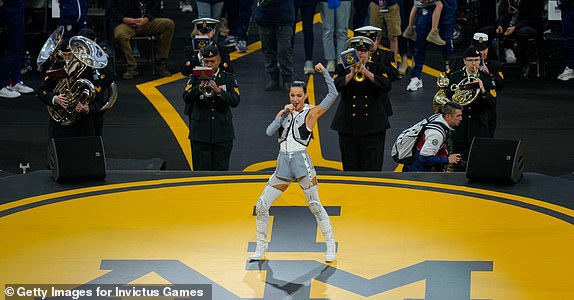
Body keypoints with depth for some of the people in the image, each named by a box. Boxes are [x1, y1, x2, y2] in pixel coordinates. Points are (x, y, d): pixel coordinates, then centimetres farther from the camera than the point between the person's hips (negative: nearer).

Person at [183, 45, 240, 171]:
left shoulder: (229, 79, 4)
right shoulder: (196, 78, 3)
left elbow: (235, 101, -9)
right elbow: (186, 98, -11)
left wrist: (218, 91, -24)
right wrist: (199, 88, -28)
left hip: (222, 133, 1)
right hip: (200, 131, -1)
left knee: (221, 170, 4)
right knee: (201, 170, 0)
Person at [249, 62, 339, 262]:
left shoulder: (311, 113, 2)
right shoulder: (284, 113, 15)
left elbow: (333, 94, -6)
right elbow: (269, 132, 1)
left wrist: (324, 72, -7)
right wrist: (284, 114, -7)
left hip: (302, 162, -5)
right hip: (283, 163, 5)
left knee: (315, 205, -4)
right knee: (261, 206, 1)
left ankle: (330, 246, 6)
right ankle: (260, 248, 12)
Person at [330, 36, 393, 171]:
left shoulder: (377, 68, 8)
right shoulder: (342, 68, 8)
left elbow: (386, 86, -10)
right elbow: (335, 86, -8)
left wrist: (366, 72, -15)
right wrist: (351, 74, -18)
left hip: (373, 126, -1)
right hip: (348, 124, 1)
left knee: (372, 167, -5)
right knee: (350, 165, 5)